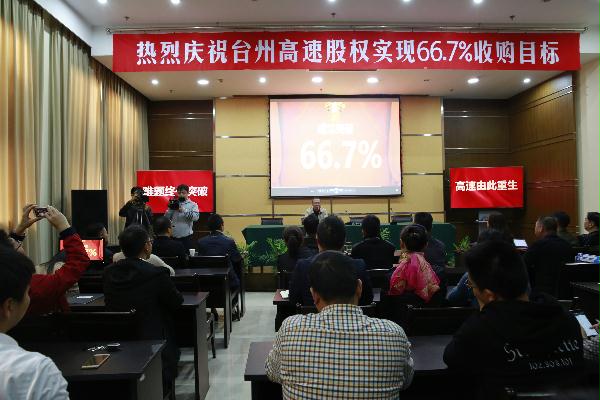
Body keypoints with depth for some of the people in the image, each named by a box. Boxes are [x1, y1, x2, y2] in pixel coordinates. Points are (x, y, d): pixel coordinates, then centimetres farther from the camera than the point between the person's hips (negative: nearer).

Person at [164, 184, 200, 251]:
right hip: (173, 236, 3)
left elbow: (196, 217, -15)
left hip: (187, 236, -3)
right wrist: (170, 209, -8)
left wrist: (184, 210, -21)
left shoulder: (193, 205, 2)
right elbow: (166, 218, 7)